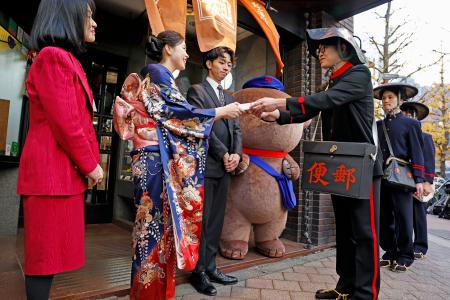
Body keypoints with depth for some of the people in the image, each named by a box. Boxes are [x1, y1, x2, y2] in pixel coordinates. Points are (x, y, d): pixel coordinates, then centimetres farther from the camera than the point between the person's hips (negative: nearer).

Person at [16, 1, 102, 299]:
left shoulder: (69, 60, 18)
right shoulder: (53, 57, -12)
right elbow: (65, 123, -19)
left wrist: (91, 162, 10)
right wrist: (90, 165, -9)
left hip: (66, 170, 9)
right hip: (52, 171, -9)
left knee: (52, 249, 17)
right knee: (46, 251, 3)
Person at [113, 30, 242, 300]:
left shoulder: (164, 77, 23)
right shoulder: (157, 73, -5)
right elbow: (178, 114, -14)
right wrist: (221, 112, -6)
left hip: (167, 161, 10)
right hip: (157, 160, -9)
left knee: (165, 222, 12)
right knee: (156, 222, -3)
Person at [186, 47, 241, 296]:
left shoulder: (229, 98, 22)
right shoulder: (196, 91, 1)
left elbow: (236, 129, 15)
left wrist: (236, 154, -3)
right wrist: (223, 154, -12)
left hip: (224, 168, 7)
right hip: (205, 165, -6)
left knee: (216, 220, 10)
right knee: (202, 220, 0)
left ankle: (210, 267, 21)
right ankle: (198, 271, 13)